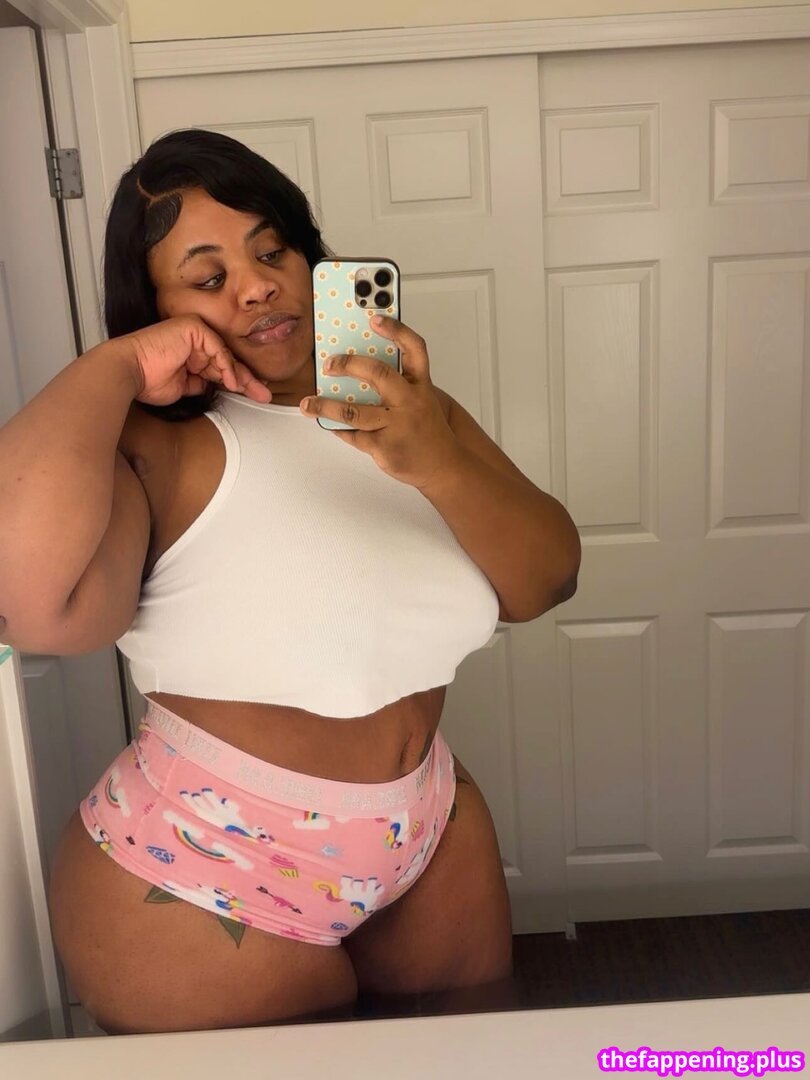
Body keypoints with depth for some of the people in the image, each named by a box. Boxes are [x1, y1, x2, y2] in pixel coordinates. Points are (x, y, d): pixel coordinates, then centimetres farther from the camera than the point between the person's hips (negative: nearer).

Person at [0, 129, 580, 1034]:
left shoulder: (405, 410, -2)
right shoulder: (151, 447, -19)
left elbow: (544, 583, -10)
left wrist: (436, 463, -29)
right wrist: (117, 366, -26)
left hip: (430, 838, 6)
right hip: (202, 890, -5)